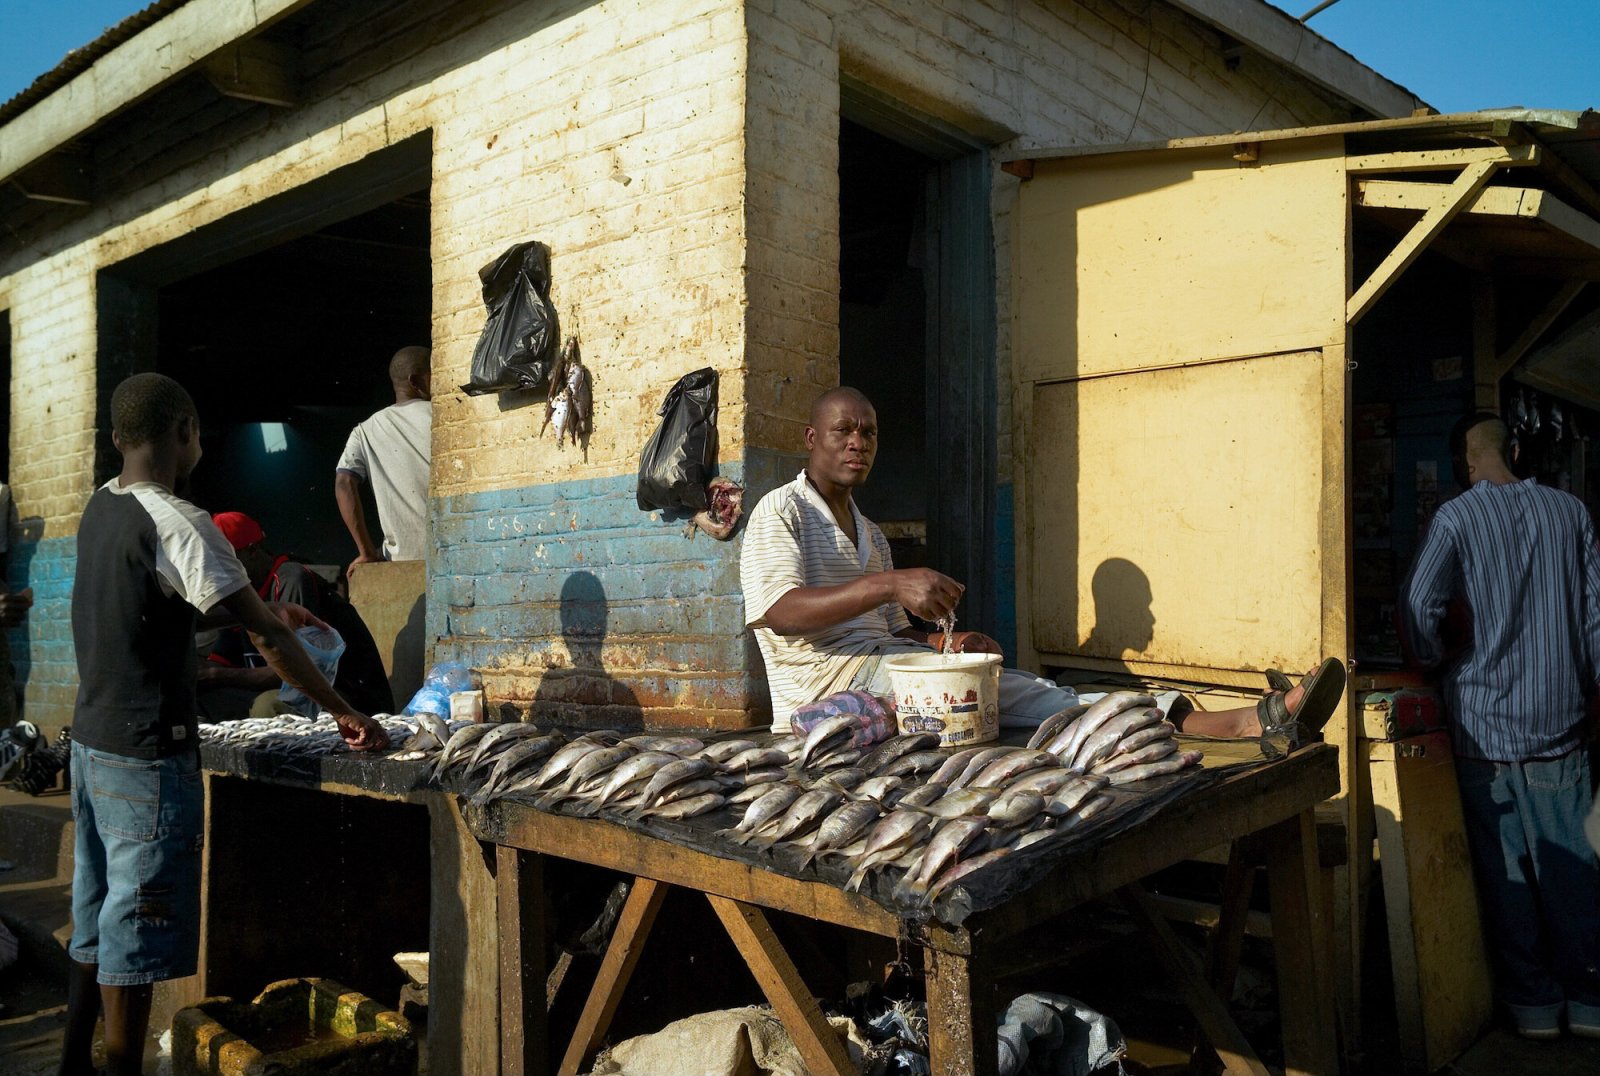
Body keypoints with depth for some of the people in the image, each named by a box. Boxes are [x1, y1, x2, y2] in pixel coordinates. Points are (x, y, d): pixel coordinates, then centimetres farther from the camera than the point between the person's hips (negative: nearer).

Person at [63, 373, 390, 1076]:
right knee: (136, 937, 2)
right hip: (149, 760, -9)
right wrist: (341, 711, -11)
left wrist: (264, 611, 21)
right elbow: (264, 635, -18)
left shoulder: (99, 508, 7)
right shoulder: (177, 523, -20)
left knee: (96, 926, 19)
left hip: (91, 744, 9)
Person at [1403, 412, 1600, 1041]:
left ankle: (1533, 1002, 15)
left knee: (1504, 868, 6)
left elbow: (1419, 605, -18)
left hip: (1485, 720, -3)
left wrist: (1438, 665, 0)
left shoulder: (1457, 517, -7)